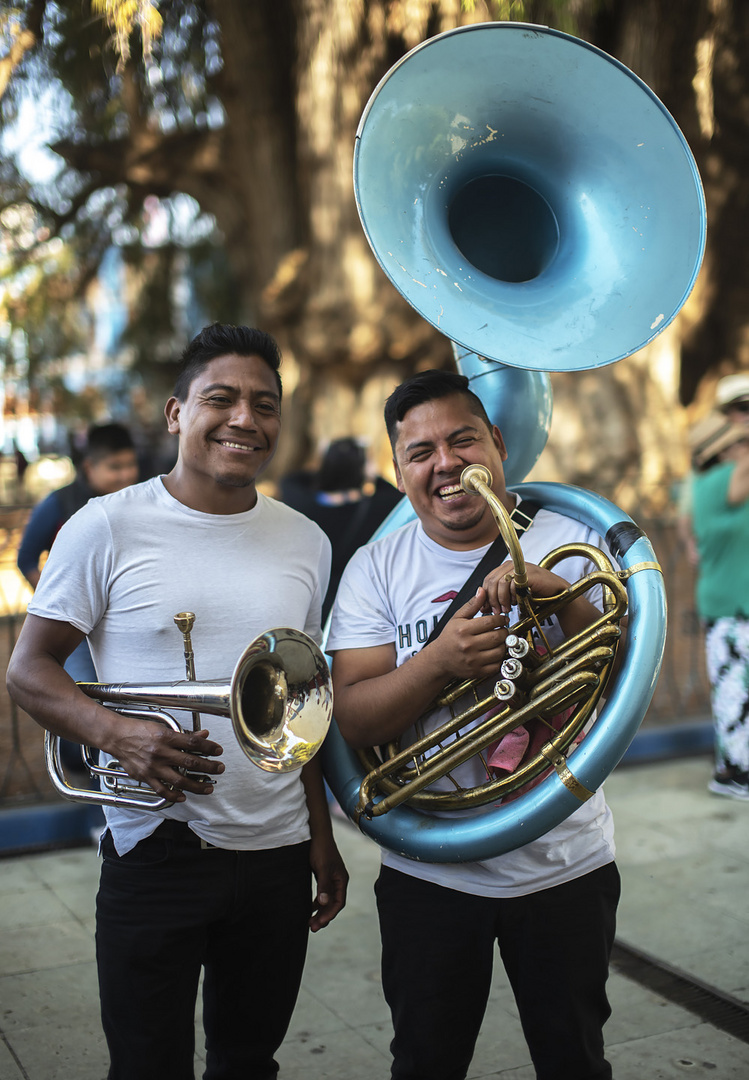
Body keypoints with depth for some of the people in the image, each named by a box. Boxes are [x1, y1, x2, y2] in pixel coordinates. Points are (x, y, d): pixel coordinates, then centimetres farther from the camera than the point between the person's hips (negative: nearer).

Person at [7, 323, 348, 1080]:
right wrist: (117, 734, -24)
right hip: (157, 848, -4)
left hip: (278, 853, 4)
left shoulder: (306, 542, 6)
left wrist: (322, 837, 12)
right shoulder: (108, 527, -7)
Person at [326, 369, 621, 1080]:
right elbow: (352, 720, -11)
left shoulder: (569, 544, -5)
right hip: (429, 873, 0)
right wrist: (438, 660, -28)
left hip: (565, 867, 0)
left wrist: (562, 597, -27)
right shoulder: (376, 569, -4)